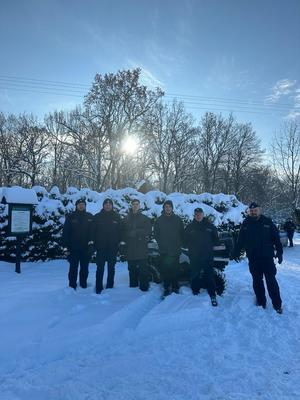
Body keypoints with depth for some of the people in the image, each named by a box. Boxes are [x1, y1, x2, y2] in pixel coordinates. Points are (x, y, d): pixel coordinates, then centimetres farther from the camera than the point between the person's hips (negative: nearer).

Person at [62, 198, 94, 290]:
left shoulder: (90, 217, 5)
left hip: (86, 248, 2)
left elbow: (92, 231, 4)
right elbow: (65, 232, -2)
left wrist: (91, 242, -9)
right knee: (73, 268, 5)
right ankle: (72, 286, 16)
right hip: (73, 248, -2)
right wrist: (66, 247, -6)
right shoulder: (70, 217, 0)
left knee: (84, 268, 10)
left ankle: (84, 286, 22)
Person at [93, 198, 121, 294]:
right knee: (100, 268, 1)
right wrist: (95, 243, -5)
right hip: (101, 247, -1)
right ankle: (99, 288, 9)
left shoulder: (116, 217, 4)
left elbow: (119, 231, 5)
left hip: (112, 247, 1)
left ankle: (110, 287, 21)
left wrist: (118, 243, -2)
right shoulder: (97, 216, 2)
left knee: (111, 268, 10)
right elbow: (94, 231, 2)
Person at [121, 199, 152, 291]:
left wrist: (136, 232, -7)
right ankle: (133, 284, 17)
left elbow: (148, 230, 1)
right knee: (132, 268, 6)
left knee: (143, 268, -6)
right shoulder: (126, 219, 14)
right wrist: (126, 240, -4)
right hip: (130, 248, 2)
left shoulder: (145, 218, 9)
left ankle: (144, 286, -1)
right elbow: (123, 232, 11)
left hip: (142, 247, -2)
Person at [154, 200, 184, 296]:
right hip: (164, 251, 0)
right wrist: (161, 244, 0)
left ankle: (175, 287, 15)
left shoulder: (177, 219, 6)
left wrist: (179, 245, 0)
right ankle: (167, 288, 12)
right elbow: (156, 234, 8)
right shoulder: (159, 220, 6)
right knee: (165, 270, 1)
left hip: (175, 251, 0)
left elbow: (182, 233, 8)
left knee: (175, 270, 4)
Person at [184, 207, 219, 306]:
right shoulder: (190, 227, 6)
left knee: (209, 276, 0)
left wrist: (209, 246, 3)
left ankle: (212, 295, 9)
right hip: (194, 257, 1)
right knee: (195, 276, 8)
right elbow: (185, 240, 12)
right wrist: (191, 247, 2)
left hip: (208, 256, -1)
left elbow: (216, 239, 13)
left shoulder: (210, 226, 5)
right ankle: (195, 293, 22)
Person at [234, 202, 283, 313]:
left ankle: (277, 304, 13)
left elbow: (276, 238, -1)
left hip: (267, 257, -2)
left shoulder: (267, 222, -2)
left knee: (271, 281, 1)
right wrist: (236, 252, 5)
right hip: (253, 259, 2)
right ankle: (261, 302, 24)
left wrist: (279, 252, -6)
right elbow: (240, 240, 6)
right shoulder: (246, 224, 2)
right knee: (257, 281, 11)